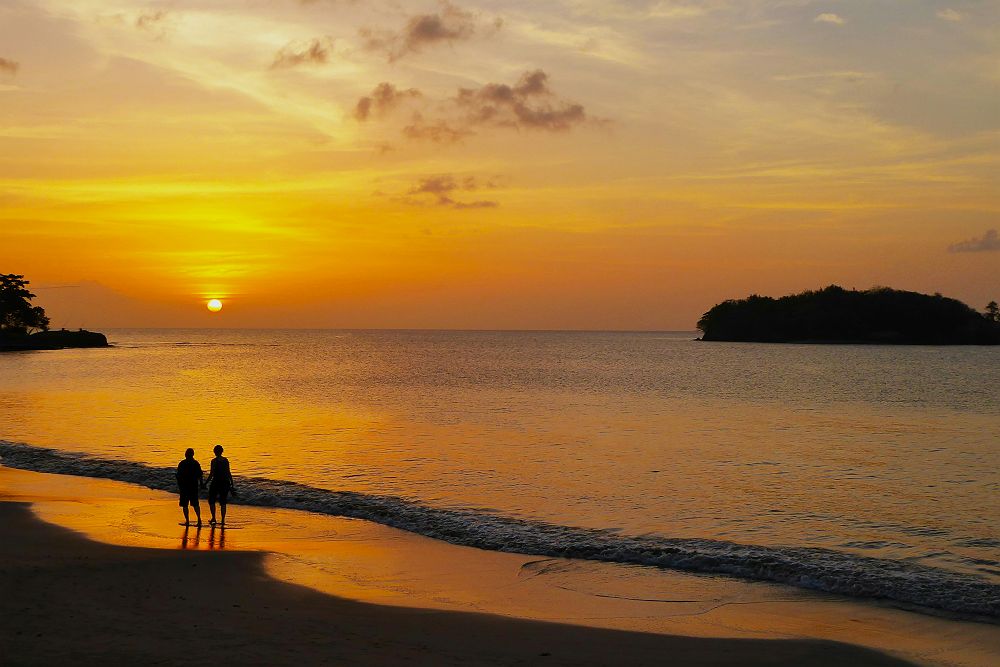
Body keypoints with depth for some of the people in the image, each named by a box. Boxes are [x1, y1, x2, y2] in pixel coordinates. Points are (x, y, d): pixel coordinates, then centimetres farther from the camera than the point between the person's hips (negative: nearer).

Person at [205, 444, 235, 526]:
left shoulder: (214, 461, -11)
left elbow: (211, 474, -13)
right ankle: (223, 520, 9)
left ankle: (213, 518, 2)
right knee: (223, 502, 11)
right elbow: (229, 473, 4)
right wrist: (232, 484, 9)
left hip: (216, 482, -4)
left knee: (211, 501, 11)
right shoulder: (226, 460, 2)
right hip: (225, 482, 4)